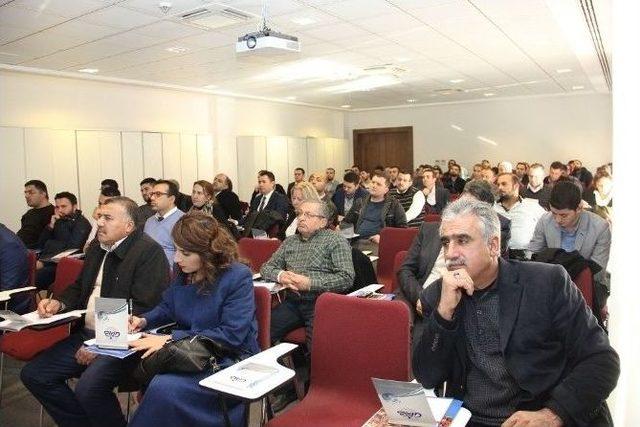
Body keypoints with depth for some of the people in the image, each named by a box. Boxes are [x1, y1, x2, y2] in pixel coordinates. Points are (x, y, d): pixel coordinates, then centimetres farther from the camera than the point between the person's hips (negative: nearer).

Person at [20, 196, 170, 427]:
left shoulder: (149, 252, -14)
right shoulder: (97, 248, 14)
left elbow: (143, 308, -21)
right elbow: (79, 287, 27)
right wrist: (59, 303, 5)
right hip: (86, 334, 9)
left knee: (89, 387, -29)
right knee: (32, 374, 2)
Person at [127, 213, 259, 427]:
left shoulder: (238, 277, -16)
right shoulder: (184, 273, 5)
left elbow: (232, 335, -22)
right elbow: (167, 307, 23)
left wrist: (172, 338, -24)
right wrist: (144, 320, 0)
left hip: (231, 360, -6)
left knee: (163, 387, -29)